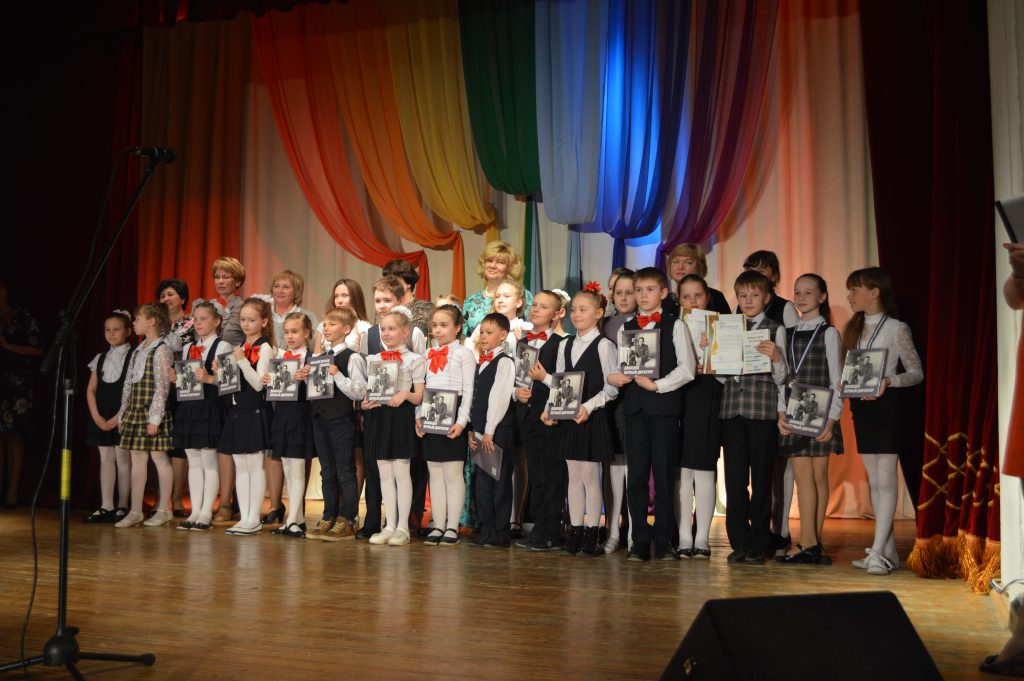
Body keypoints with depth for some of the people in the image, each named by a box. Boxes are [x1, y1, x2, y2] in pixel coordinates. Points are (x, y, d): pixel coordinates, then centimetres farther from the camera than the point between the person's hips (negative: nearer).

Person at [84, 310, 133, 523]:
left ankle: (122, 506, 4)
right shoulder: (101, 359, 12)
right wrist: (97, 416, -4)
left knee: (123, 458, -2)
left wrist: (118, 417, -15)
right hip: (101, 417, 5)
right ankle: (106, 507, 8)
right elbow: (91, 390, 10)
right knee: (105, 458, 5)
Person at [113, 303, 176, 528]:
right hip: (135, 411, 8)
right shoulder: (137, 351, 16)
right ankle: (135, 512, 12)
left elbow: (162, 387, -14)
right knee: (137, 459, 8)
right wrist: (123, 413, 14)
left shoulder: (161, 351, -9)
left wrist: (154, 417, -17)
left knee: (159, 458, -1)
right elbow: (128, 385, 18)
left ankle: (164, 510, 6)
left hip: (152, 412, -8)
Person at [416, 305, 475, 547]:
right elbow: (423, 388, 16)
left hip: (452, 416, -6)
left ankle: (452, 527, 5)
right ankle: (438, 526, 14)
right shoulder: (429, 354, 14)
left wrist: (461, 421, -15)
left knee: (453, 474, -1)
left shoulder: (464, 353, -3)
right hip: (431, 417, 6)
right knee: (435, 474, 8)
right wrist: (420, 416, 5)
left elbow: (469, 390, -8)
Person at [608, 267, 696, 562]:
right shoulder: (626, 328, 14)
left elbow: (686, 369, -5)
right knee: (636, 475, 3)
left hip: (665, 406, -3)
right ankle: (640, 540, 11)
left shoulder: (675, 325, 3)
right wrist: (614, 377, -8)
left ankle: (664, 541, 9)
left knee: (664, 475, 0)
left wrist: (657, 384, -14)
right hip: (634, 406, 3)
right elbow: (620, 369, 14)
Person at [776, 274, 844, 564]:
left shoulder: (828, 333, 0)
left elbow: (836, 380, -3)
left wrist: (831, 419, -10)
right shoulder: (789, 333, 12)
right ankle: (810, 544, 0)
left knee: (819, 476, 1)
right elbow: (784, 377, 10)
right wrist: (782, 413, -1)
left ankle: (812, 543, 5)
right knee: (802, 476, -1)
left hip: (819, 413, -3)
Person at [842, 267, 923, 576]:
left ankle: (878, 551, -8)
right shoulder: (853, 328, 13)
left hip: (884, 406, -7)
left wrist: (888, 381, -21)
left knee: (886, 480, -7)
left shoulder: (896, 329, -6)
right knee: (874, 481, 9)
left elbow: (917, 372, -5)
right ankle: (889, 551, 15)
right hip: (860, 407, 7)